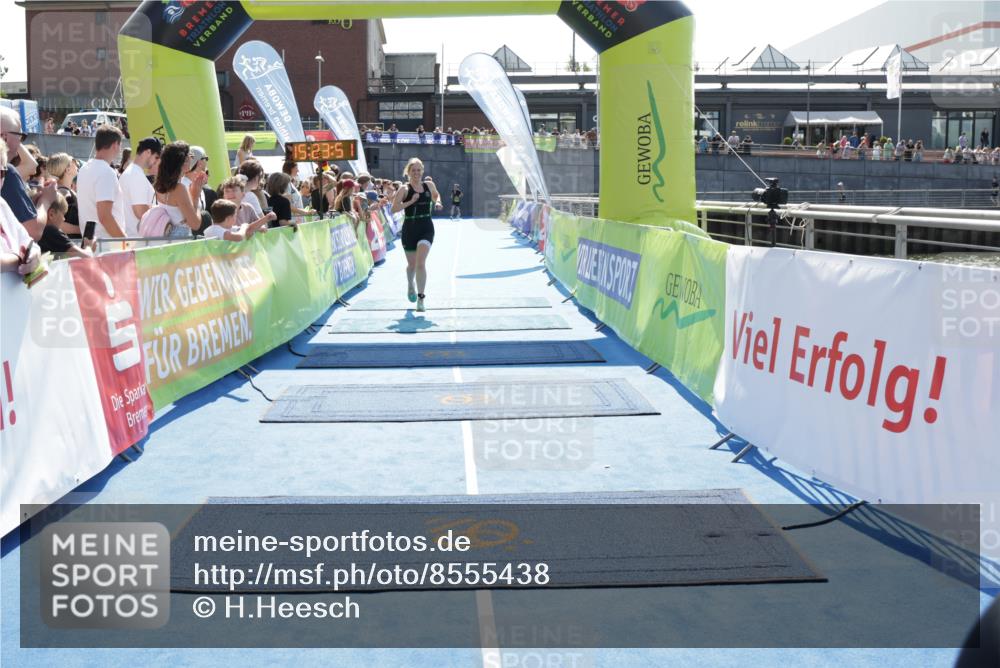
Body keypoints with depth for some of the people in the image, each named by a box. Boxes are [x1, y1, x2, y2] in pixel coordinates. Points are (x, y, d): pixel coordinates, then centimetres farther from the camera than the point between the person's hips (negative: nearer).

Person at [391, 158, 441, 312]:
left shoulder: (429, 185, 5)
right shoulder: (404, 190, -5)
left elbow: (436, 195, 27)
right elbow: (394, 208, -12)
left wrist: (437, 202, 5)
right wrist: (410, 202, -21)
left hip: (426, 227, 0)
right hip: (410, 228, 0)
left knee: (420, 262, -16)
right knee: (412, 264, 14)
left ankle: (420, 298, -14)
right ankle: (410, 285, 48)